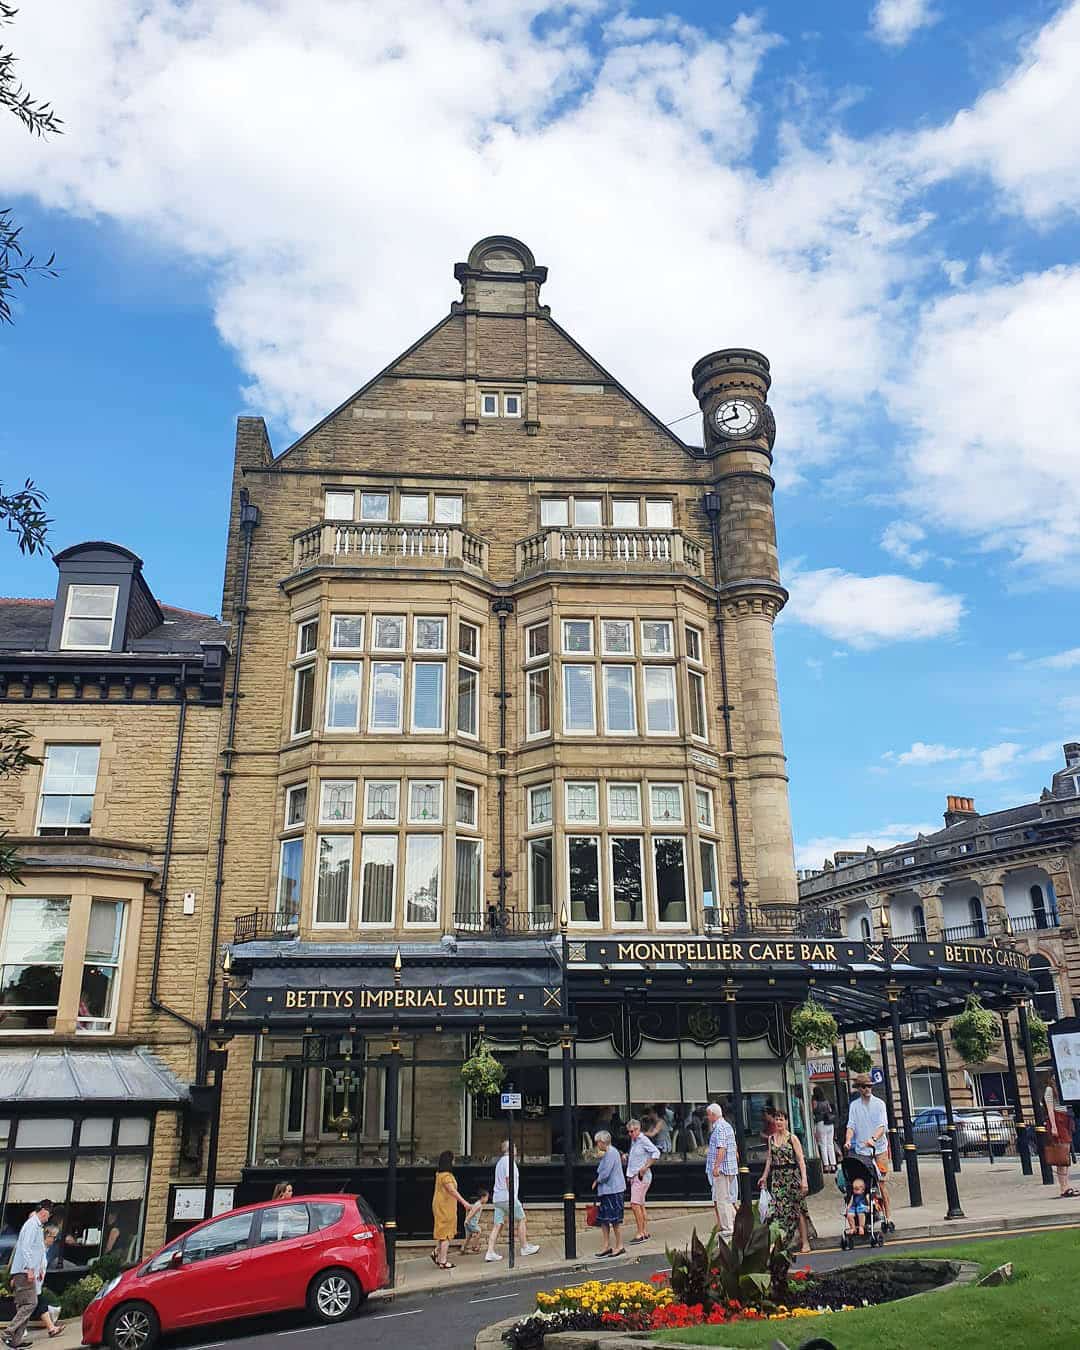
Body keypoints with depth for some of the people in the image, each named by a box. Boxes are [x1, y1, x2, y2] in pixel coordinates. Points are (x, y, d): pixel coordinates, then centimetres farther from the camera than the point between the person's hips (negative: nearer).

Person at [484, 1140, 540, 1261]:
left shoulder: (500, 1161, 20)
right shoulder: (509, 1161, -9)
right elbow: (508, 1179, -18)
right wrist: (513, 1199, -19)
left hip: (497, 1198, 8)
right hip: (508, 1197, -8)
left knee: (497, 1224, 3)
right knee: (521, 1220, 8)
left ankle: (490, 1252, -6)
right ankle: (524, 1247, 15)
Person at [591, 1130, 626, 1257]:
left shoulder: (611, 1153, -17)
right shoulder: (607, 1153, 14)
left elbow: (605, 1173, -20)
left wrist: (597, 1181, -5)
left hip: (613, 1190, -10)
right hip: (606, 1190, 10)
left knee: (615, 1219, -1)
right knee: (604, 1219, 11)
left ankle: (619, 1246, 9)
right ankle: (607, 1246, 17)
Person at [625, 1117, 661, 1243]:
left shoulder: (643, 1140, -12)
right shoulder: (633, 1140, 15)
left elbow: (656, 1153, -20)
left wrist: (645, 1167, -19)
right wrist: (626, 1157, 9)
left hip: (641, 1176, -9)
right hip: (634, 1176, 9)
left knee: (635, 1204, -13)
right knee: (640, 1205, 11)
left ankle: (640, 1234, -10)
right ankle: (646, 1232, 17)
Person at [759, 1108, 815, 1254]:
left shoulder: (792, 1138, -4)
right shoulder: (771, 1138, 9)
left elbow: (801, 1160, -8)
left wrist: (804, 1179, -15)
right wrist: (765, 1176, 14)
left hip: (792, 1175, -4)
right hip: (777, 1177, 4)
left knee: (798, 1208, -2)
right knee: (779, 1208, 0)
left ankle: (805, 1242, 6)